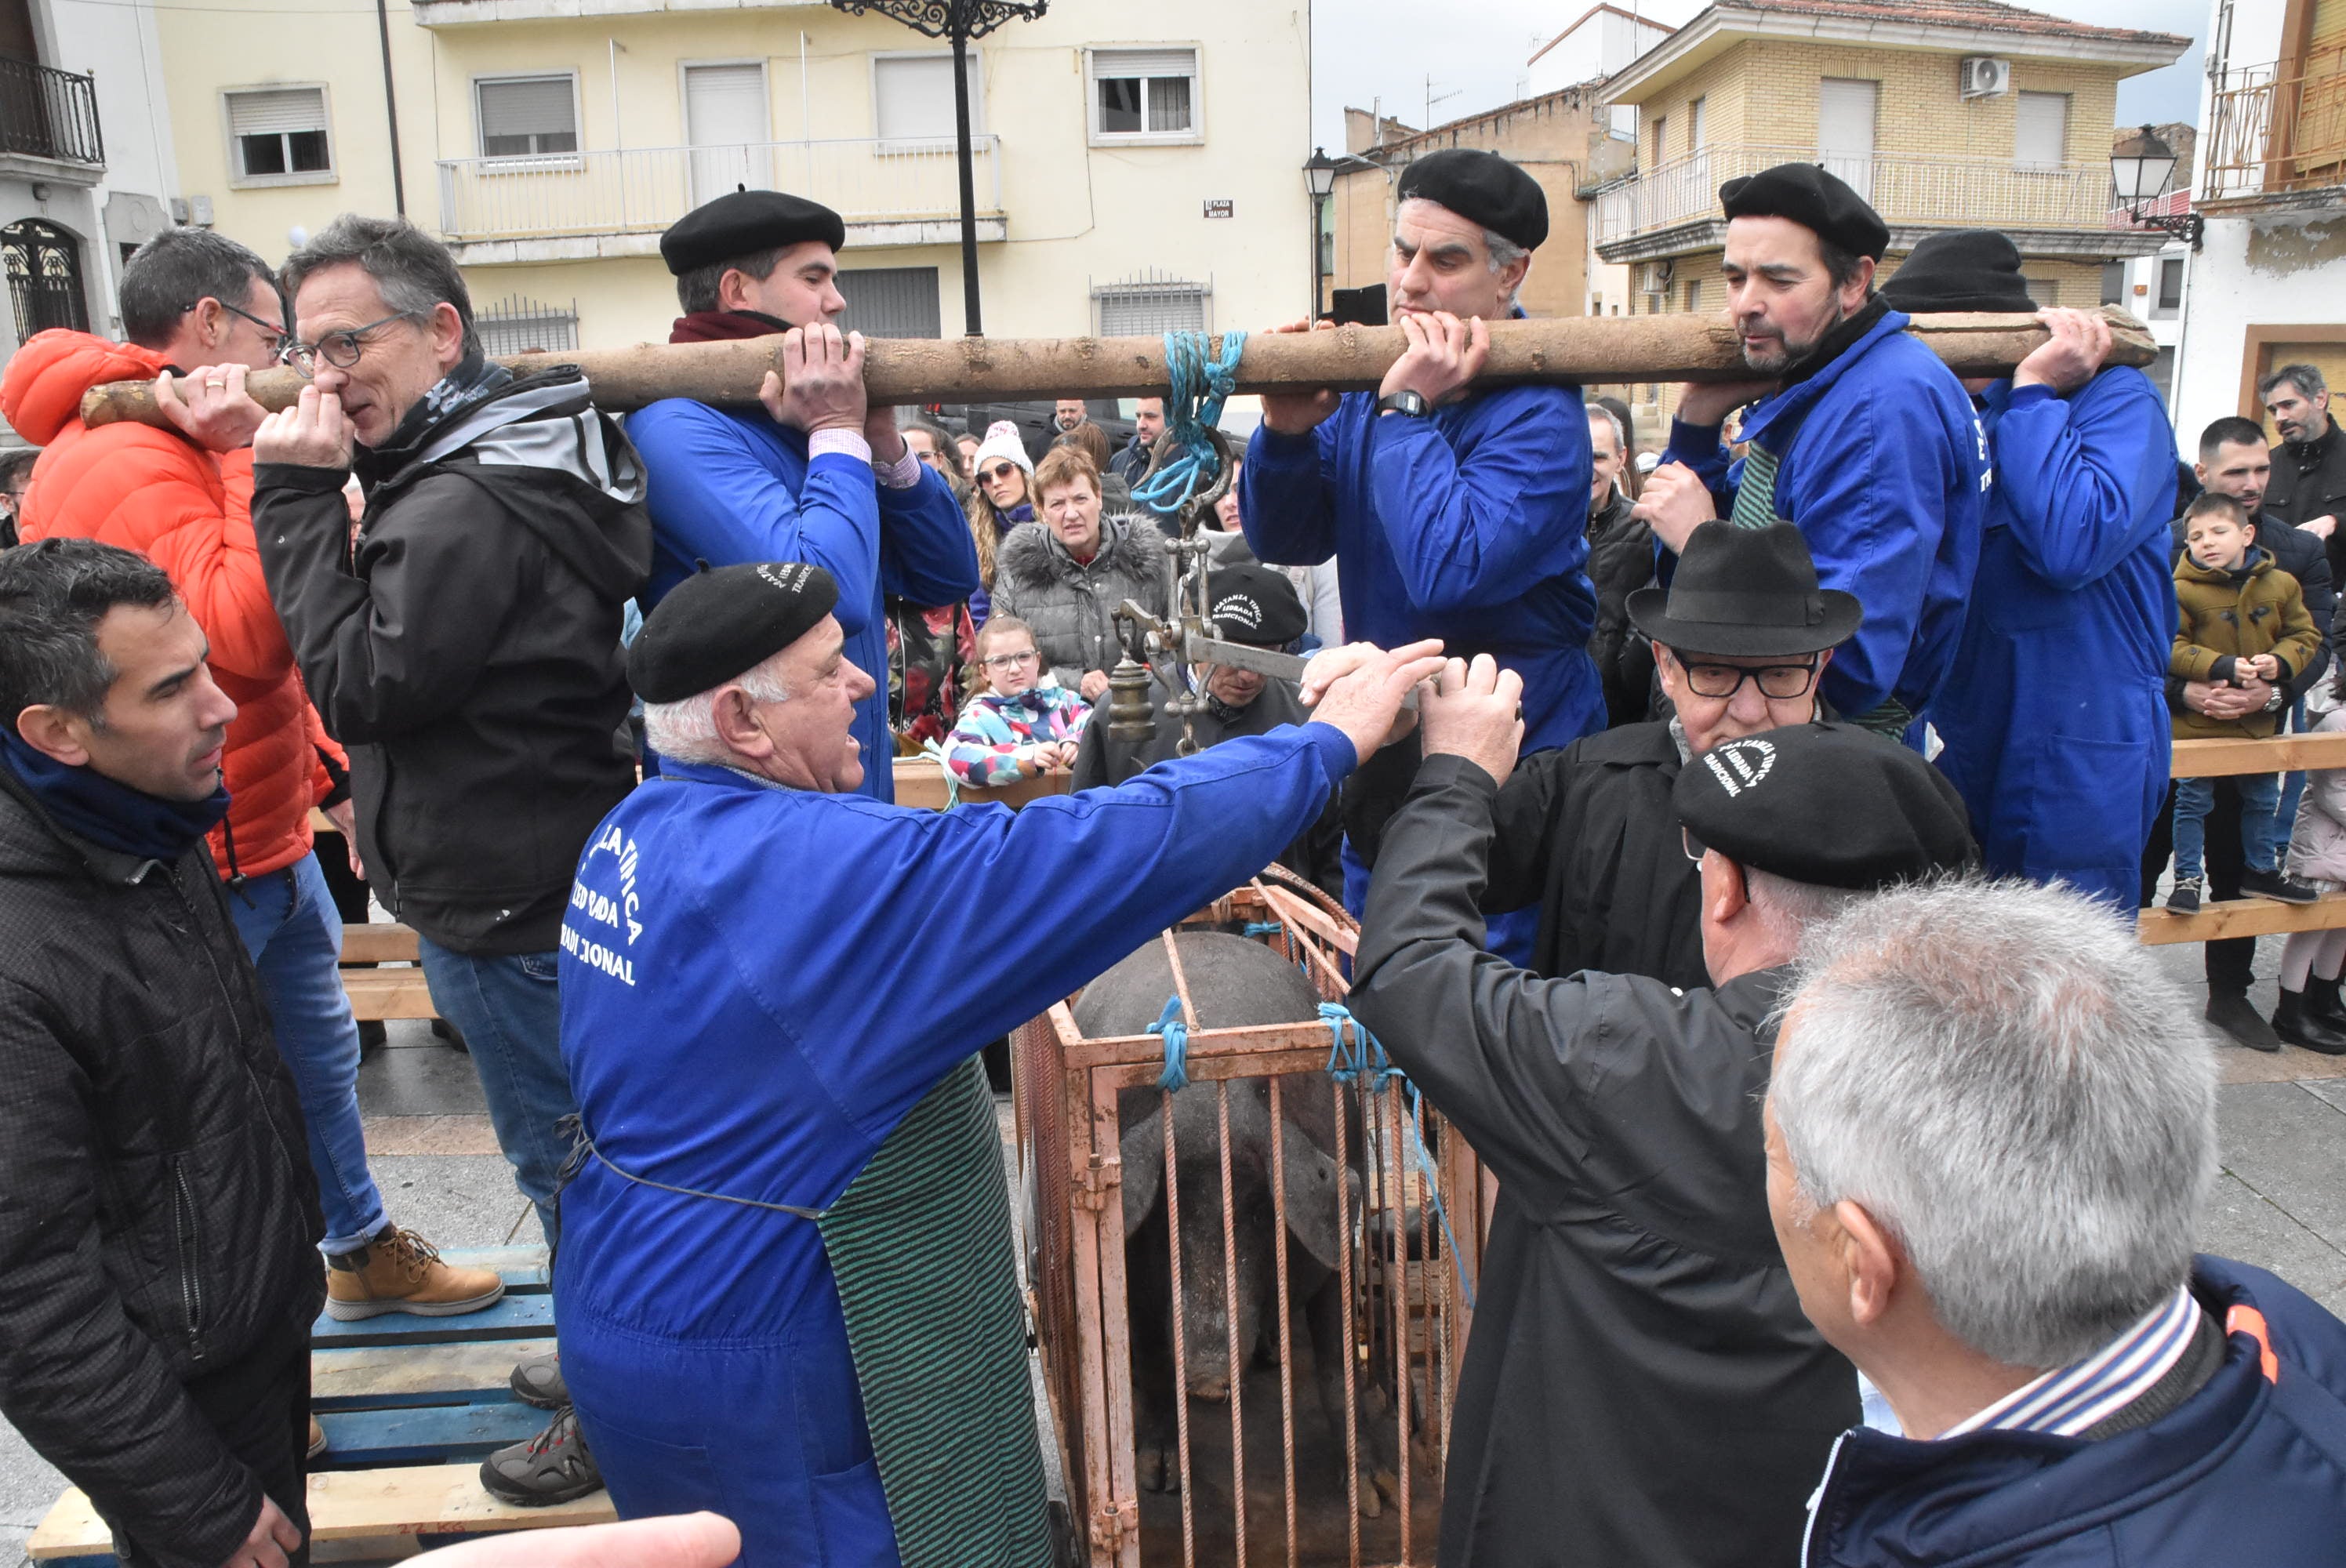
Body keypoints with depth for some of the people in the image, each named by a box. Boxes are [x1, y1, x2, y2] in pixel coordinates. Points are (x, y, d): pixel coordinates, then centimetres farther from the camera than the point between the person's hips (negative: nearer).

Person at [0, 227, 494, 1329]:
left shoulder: (179, 447, 15)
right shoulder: (130, 465, -21)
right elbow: (255, 634, -33)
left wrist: (330, 772, 18)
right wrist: (259, 455, -29)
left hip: (269, 836, 10)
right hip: (203, 873, -10)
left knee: (320, 1052, 23)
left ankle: (363, 1249, 42)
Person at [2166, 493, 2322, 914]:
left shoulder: (2280, 585, 0)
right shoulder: (2182, 590, -14)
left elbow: (2305, 635, 6)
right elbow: (2171, 647, -16)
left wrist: (2280, 662, -14)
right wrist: (2222, 666, -25)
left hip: (2258, 719, 5)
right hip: (2198, 718, -4)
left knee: (2262, 799, 19)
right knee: (2192, 800, 3)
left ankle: (2262, 869, 35)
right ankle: (2187, 877, 14)